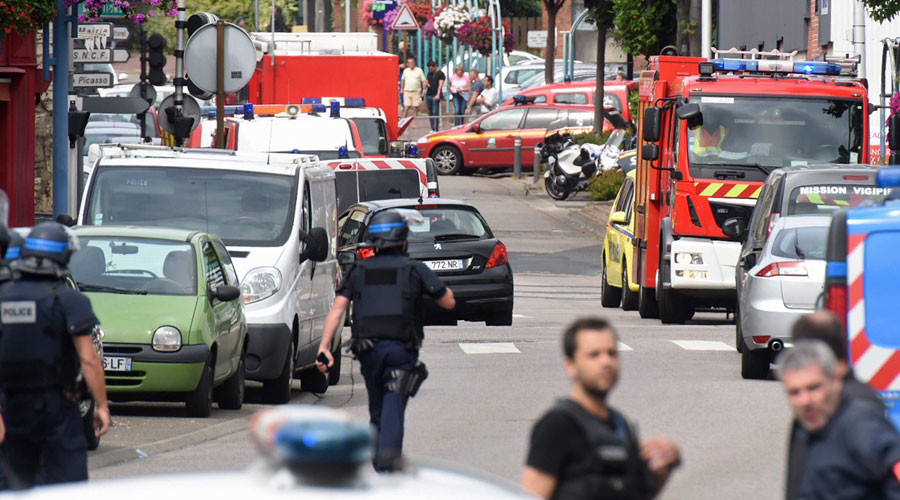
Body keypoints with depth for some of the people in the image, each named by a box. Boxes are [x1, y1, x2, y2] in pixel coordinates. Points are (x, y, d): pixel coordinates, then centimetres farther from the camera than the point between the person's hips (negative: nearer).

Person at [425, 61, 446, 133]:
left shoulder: (441, 74, -5)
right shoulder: (429, 73, 16)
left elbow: (440, 85, -15)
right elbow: (427, 82, 26)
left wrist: (438, 95, -27)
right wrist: (426, 84, 1)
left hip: (436, 96, -7)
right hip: (428, 95, 7)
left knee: (435, 113, -10)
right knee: (430, 113, 6)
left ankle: (436, 129, -8)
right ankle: (432, 129, 11)